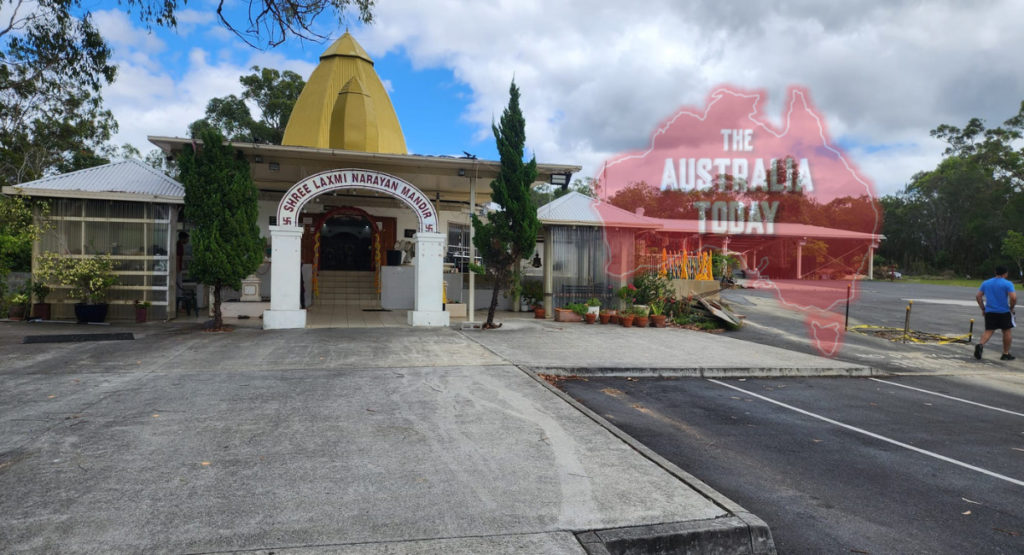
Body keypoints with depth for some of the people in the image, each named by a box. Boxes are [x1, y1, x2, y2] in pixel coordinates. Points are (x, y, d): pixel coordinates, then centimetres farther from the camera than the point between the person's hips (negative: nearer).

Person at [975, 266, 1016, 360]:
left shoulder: (986, 283, 7)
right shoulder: (1007, 284, -7)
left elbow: (978, 296, 5)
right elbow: (1013, 298, -17)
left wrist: (983, 308, 13)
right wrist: (1011, 308, -1)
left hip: (989, 311, 3)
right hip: (1004, 312, -3)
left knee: (989, 331, 5)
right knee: (1006, 331, 12)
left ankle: (980, 345, -23)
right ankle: (1006, 354, 18)